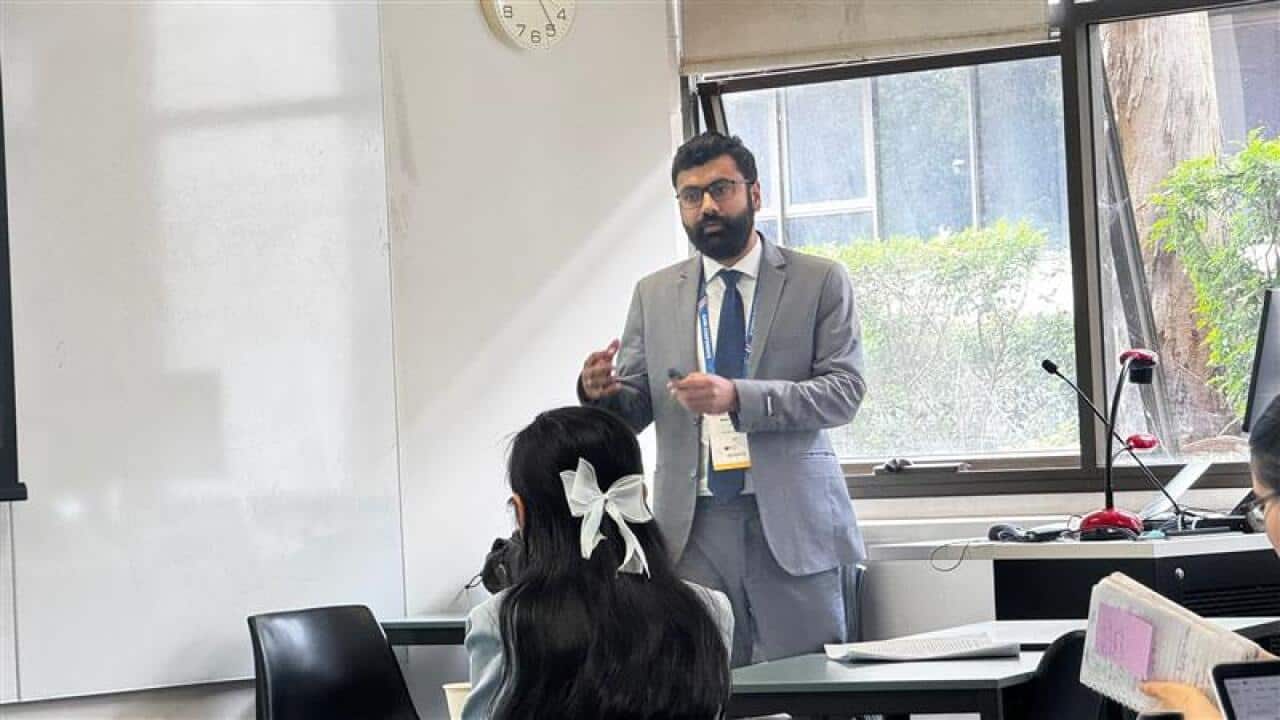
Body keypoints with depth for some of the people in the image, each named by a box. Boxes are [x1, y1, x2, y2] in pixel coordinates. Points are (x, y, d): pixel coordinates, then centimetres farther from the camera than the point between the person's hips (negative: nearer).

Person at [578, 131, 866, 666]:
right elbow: (631, 411, 14)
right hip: (694, 527, 2)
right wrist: (599, 392, -11)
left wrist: (738, 397, -20)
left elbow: (844, 391, -6)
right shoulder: (654, 295, 13)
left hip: (793, 523, -2)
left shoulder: (820, 282, 4)